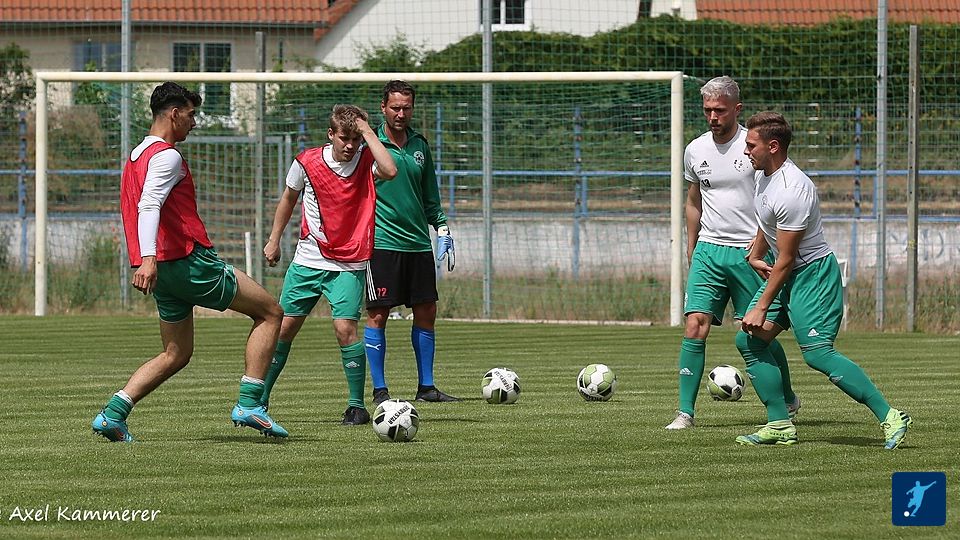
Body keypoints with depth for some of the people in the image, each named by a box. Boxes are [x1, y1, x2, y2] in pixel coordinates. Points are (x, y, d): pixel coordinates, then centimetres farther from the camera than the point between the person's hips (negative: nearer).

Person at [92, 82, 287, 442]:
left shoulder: (137, 155, 18)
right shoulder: (167, 156, -12)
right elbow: (149, 206, -26)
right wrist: (148, 258, -37)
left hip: (166, 271, 9)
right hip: (190, 260, -9)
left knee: (176, 355, 15)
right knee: (270, 313, 2)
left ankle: (113, 414, 0)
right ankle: (249, 405, -6)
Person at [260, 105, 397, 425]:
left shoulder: (366, 162, -8)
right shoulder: (307, 162, -4)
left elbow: (390, 171, -33)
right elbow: (288, 198, 15)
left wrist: (366, 130, -26)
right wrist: (274, 240, 19)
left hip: (349, 266, -2)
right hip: (308, 261, 2)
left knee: (345, 327, -16)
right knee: (284, 327, 6)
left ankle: (357, 406, -4)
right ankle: (259, 399, 22)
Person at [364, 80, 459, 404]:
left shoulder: (419, 145, 12)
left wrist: (443, 231, 17)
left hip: (418, 243, 6)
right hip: (382, 242, -6)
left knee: (426, 313, 7)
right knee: (377, 316, -5)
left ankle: (426, 386, 16)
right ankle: (379, 390, 0)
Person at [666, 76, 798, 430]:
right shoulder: (695, 151, 7)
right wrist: (691, 250, 19)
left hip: (750, 251, -4)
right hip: (708, 251, 4)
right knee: (694, 328, -9)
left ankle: (787, 400, 26)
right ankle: (685, 412, -7)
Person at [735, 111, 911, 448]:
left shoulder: (791, 190, -26)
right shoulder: (764, 174, 4)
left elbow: (785, 259, -22)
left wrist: (762, 308, -18)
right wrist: (755, 256, 21)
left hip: (812, 273, -10)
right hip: (783, 273, 10)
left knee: (818, 353, -18)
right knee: (748, 340, 3)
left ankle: (889, 418, -13)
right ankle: (780, 425, 6)